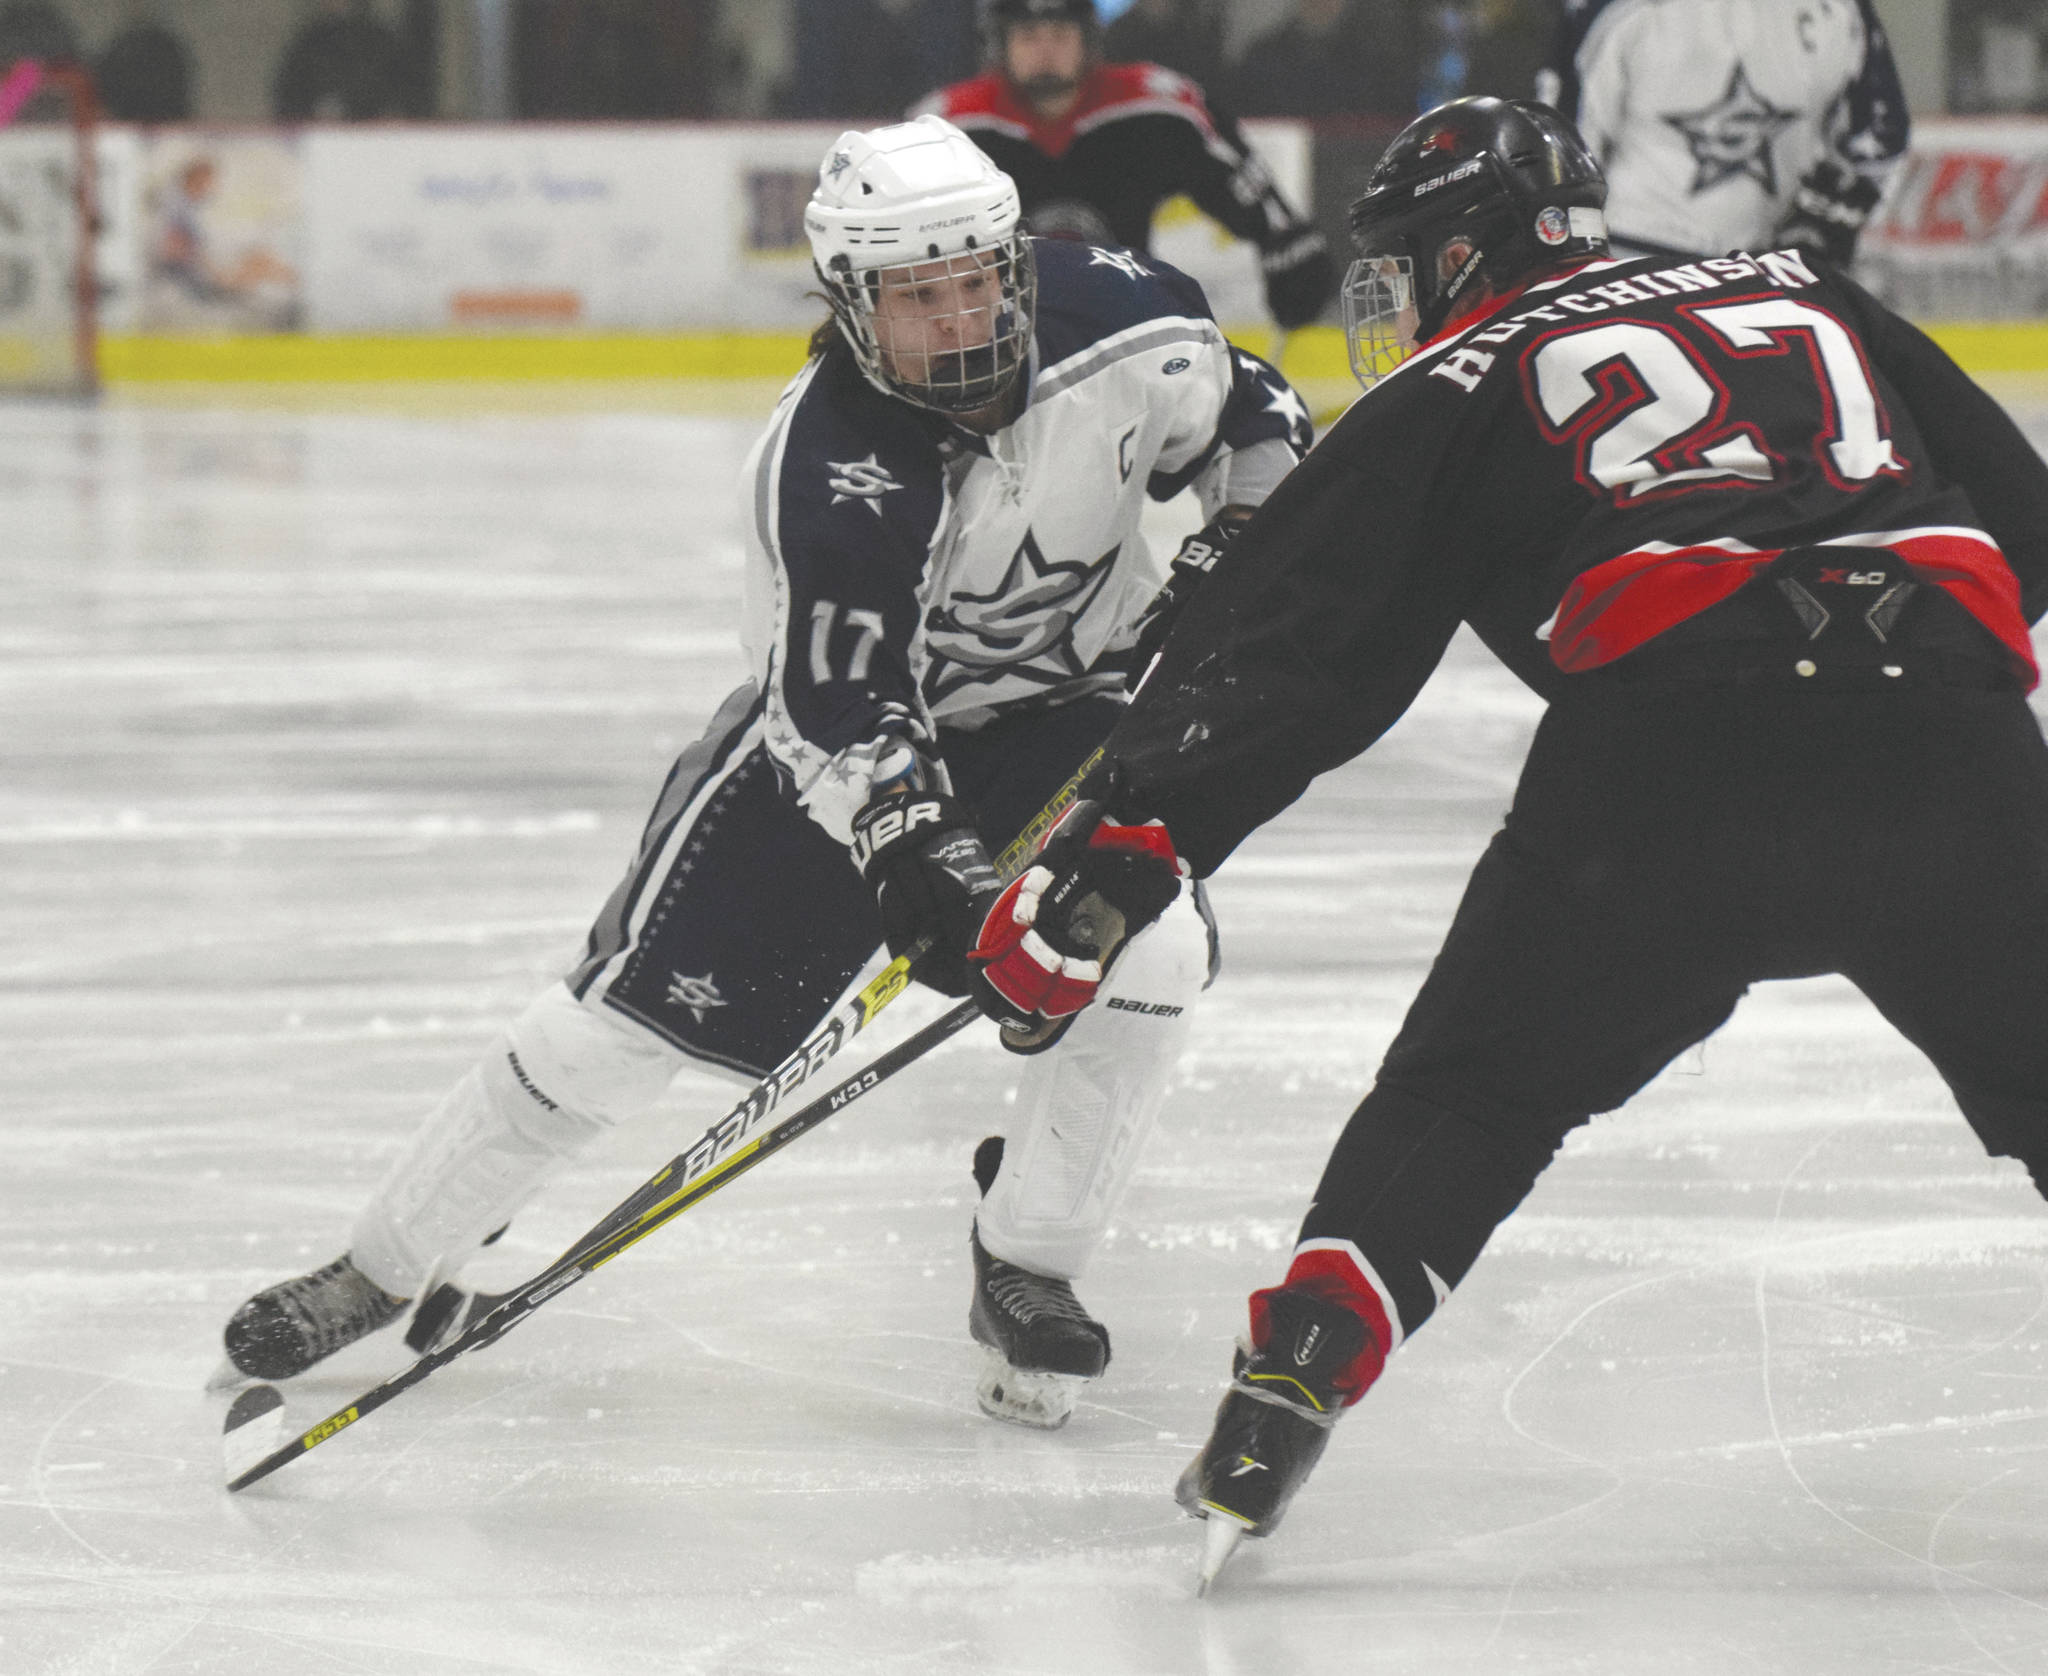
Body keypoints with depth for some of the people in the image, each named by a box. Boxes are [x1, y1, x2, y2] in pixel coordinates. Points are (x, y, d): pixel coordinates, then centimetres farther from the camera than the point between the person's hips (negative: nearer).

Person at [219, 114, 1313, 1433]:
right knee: (644, 996, -7)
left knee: (1150, 951, -24)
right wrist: (925, 866, -40)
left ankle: (1027, 1274, -3)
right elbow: (842, 714, -29)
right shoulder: (823, 467, -30)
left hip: (1069, 700, 3)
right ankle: (387, 1266, 7)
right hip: (842, 702, -2)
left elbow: (1245, 412, 2)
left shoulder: (1124, 325, -21)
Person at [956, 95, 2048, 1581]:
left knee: (1469, 1097, 13)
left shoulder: (1462, 386, 18)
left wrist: (1114, 854, 6)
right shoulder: (1799, 292, 30)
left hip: (1674, 756, -3)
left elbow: (1286, 650, 9)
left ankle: (1283, 1399, 1)